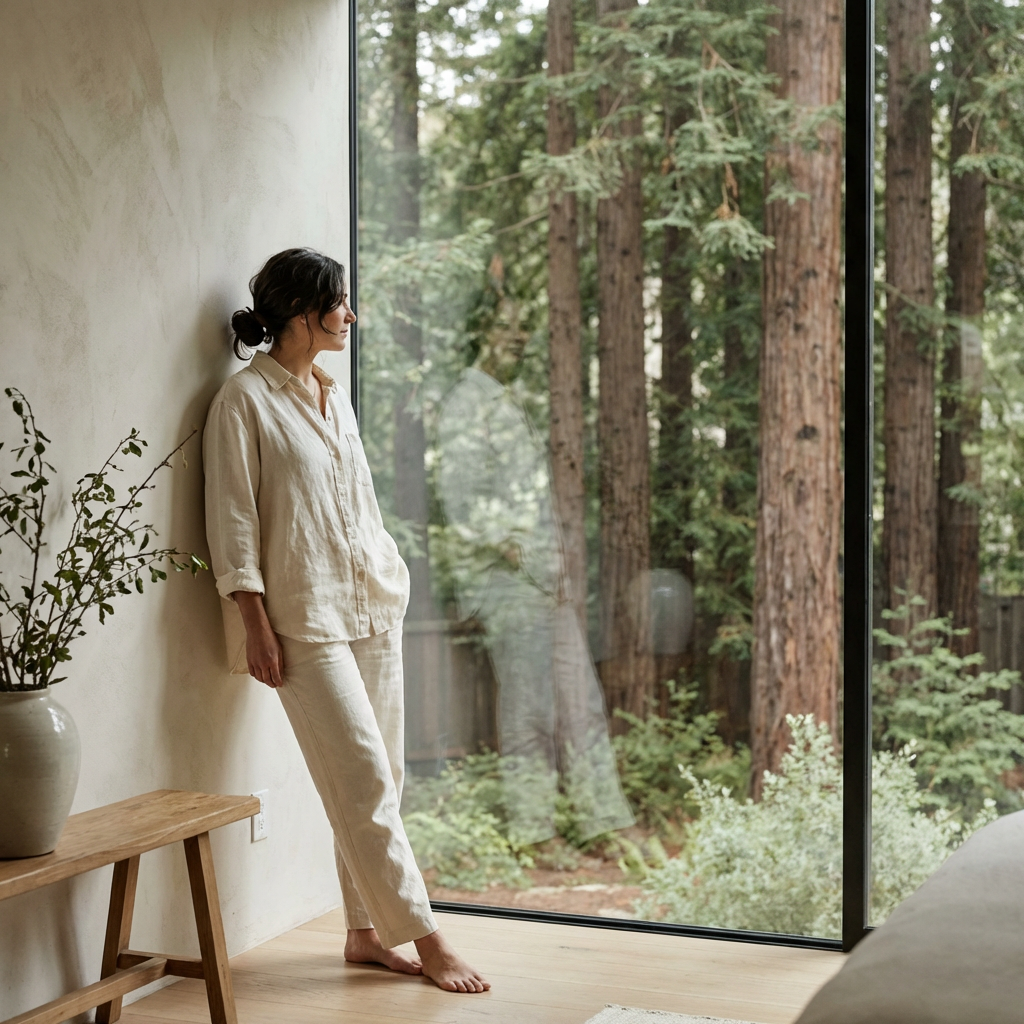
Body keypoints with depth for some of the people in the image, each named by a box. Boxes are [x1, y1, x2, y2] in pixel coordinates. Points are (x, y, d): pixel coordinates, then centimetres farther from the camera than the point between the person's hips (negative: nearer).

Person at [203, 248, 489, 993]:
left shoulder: (334, 399, 14)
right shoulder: (245, 401, -8)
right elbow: (233, 521, -11)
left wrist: (393, 583, 17)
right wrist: (255, 625, -14)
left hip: (373, 608, 8)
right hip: (306, 619, -8)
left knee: (378, 781, 8)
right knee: (364, 782, -7)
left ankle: (368, 932, 18)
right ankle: (426, 937, 0)